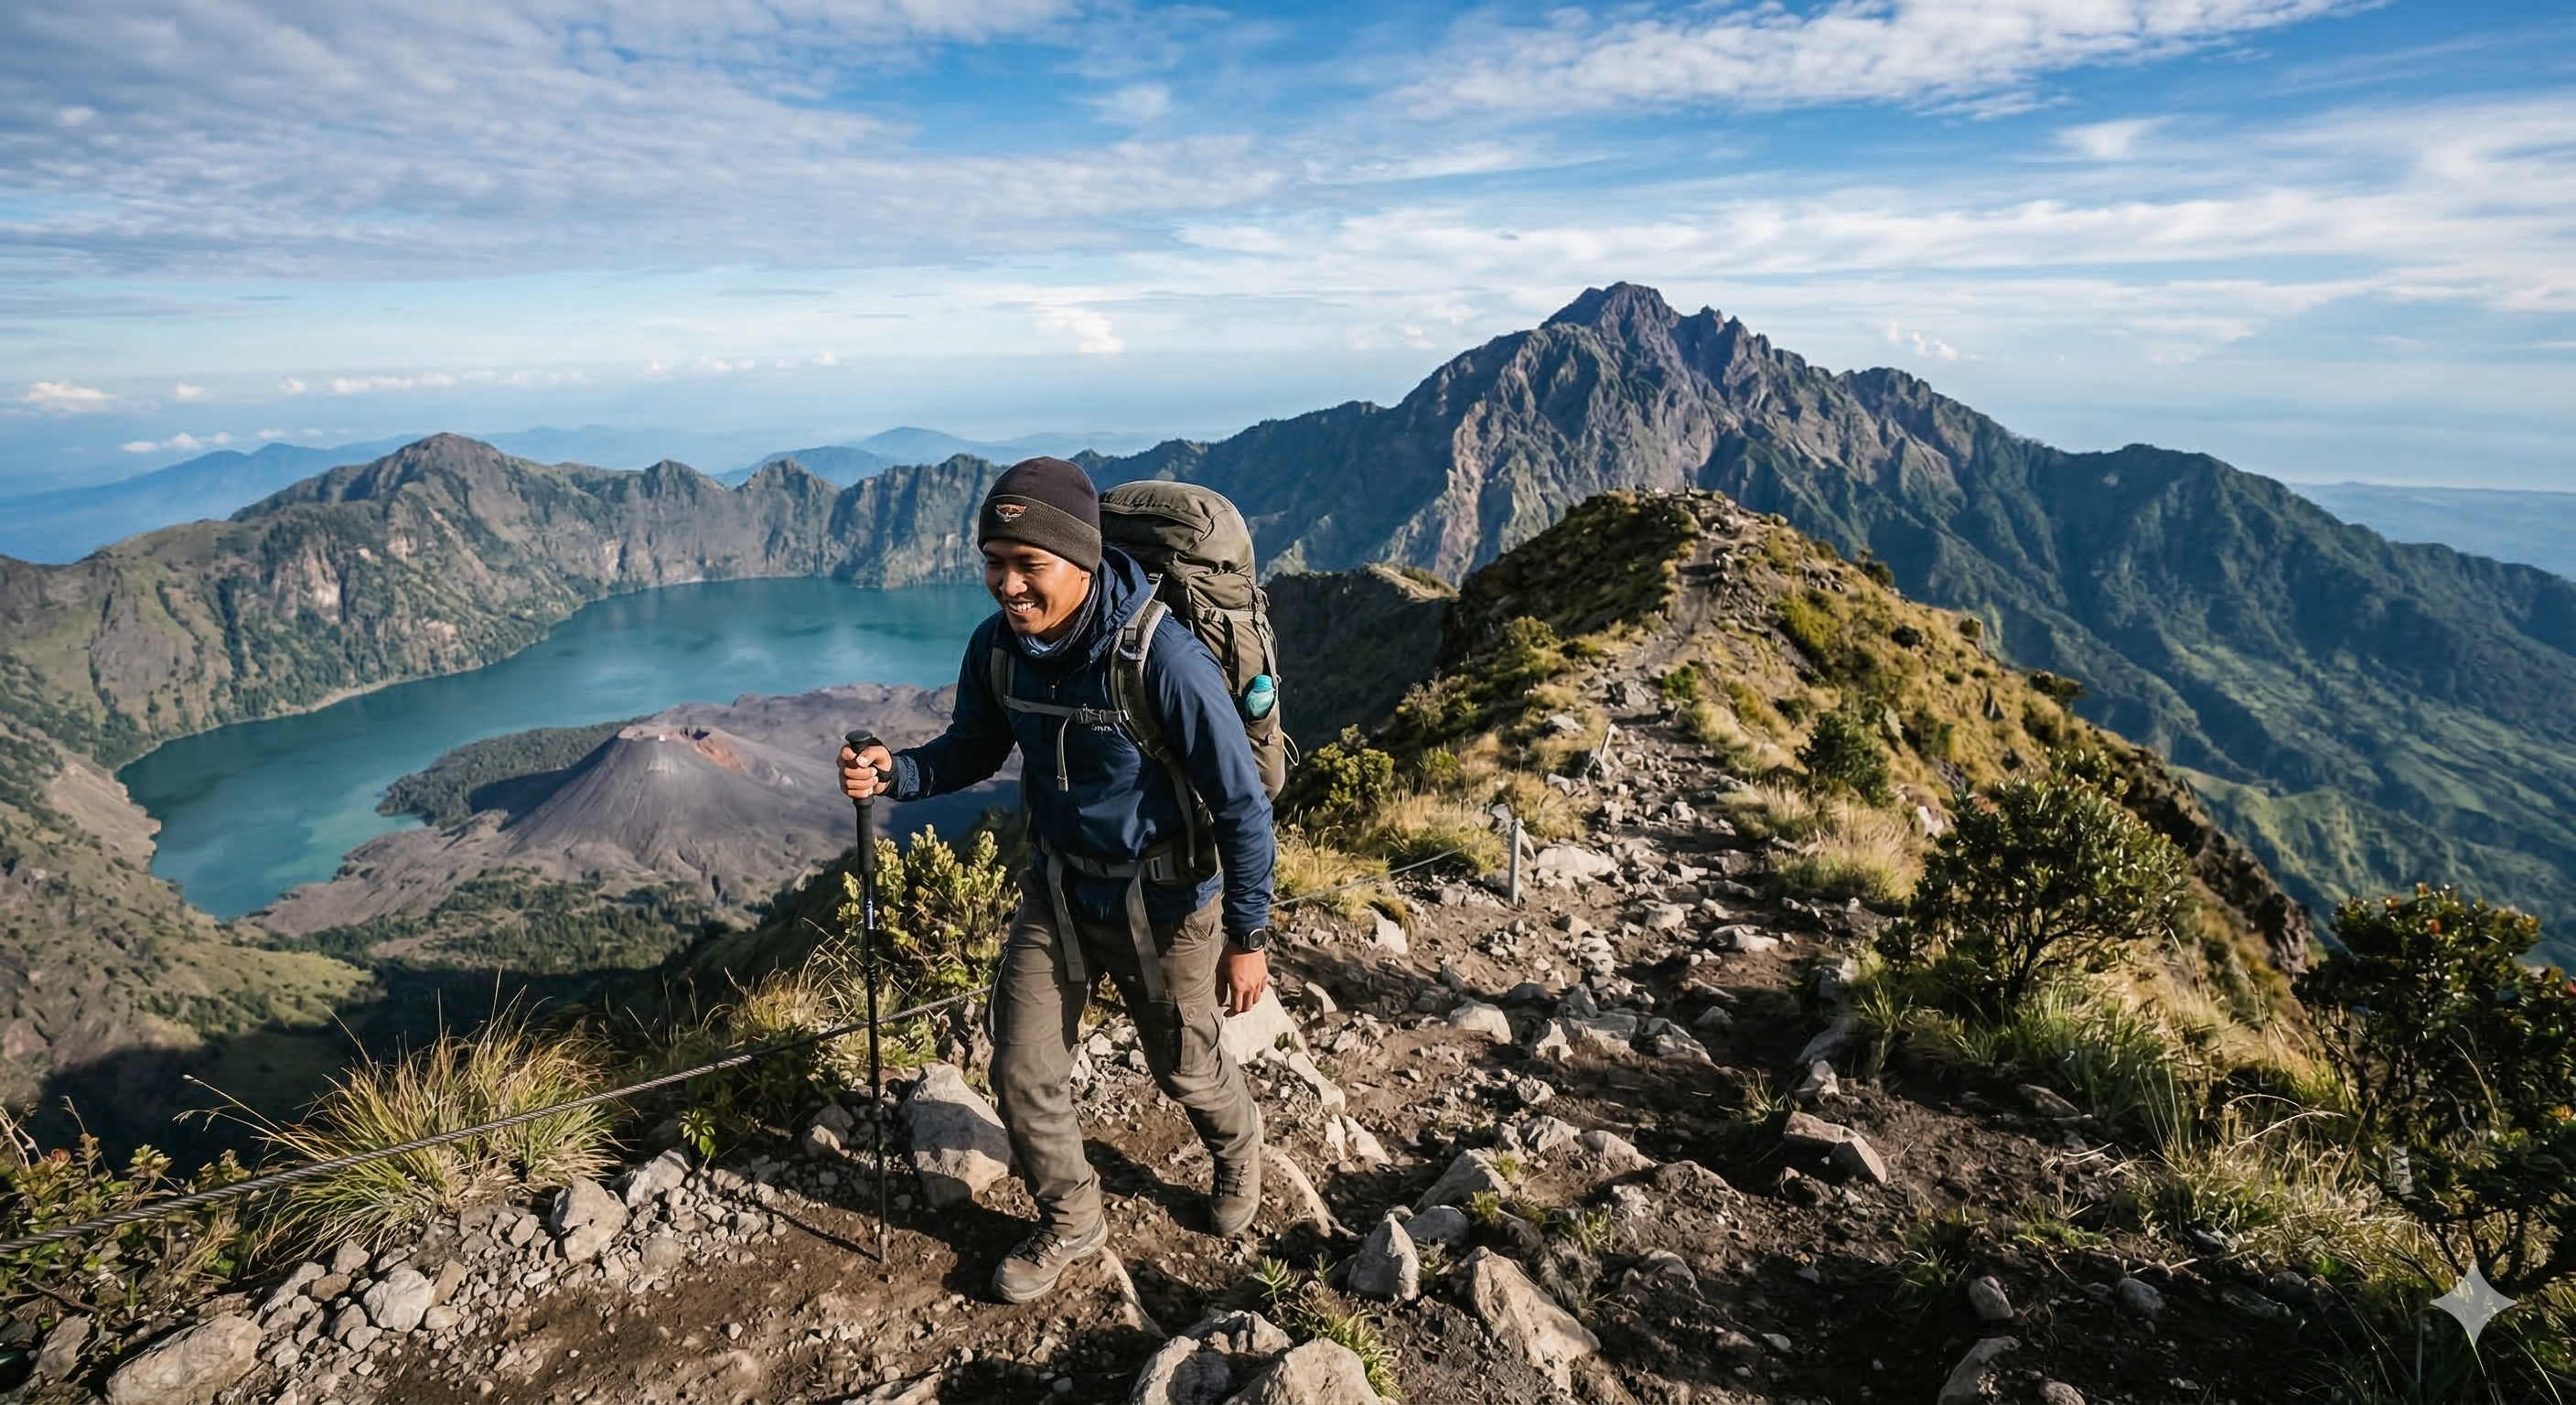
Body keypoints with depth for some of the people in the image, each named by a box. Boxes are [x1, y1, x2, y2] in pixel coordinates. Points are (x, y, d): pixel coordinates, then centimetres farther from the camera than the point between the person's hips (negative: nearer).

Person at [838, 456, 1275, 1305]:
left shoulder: (1163, 658, -31)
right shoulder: (997, 647, -13)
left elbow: (1242, 804, -21)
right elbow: (973, 751, 6)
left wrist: (1248, 938, -15)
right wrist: (894, 774, -16)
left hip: (1162, 898, -4)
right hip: (1058, 885, 5)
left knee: (1185, 1067, 18)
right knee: (1022, 1074, 8)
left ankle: (1238, 1152, 54)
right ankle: (1070, 1224, 37)